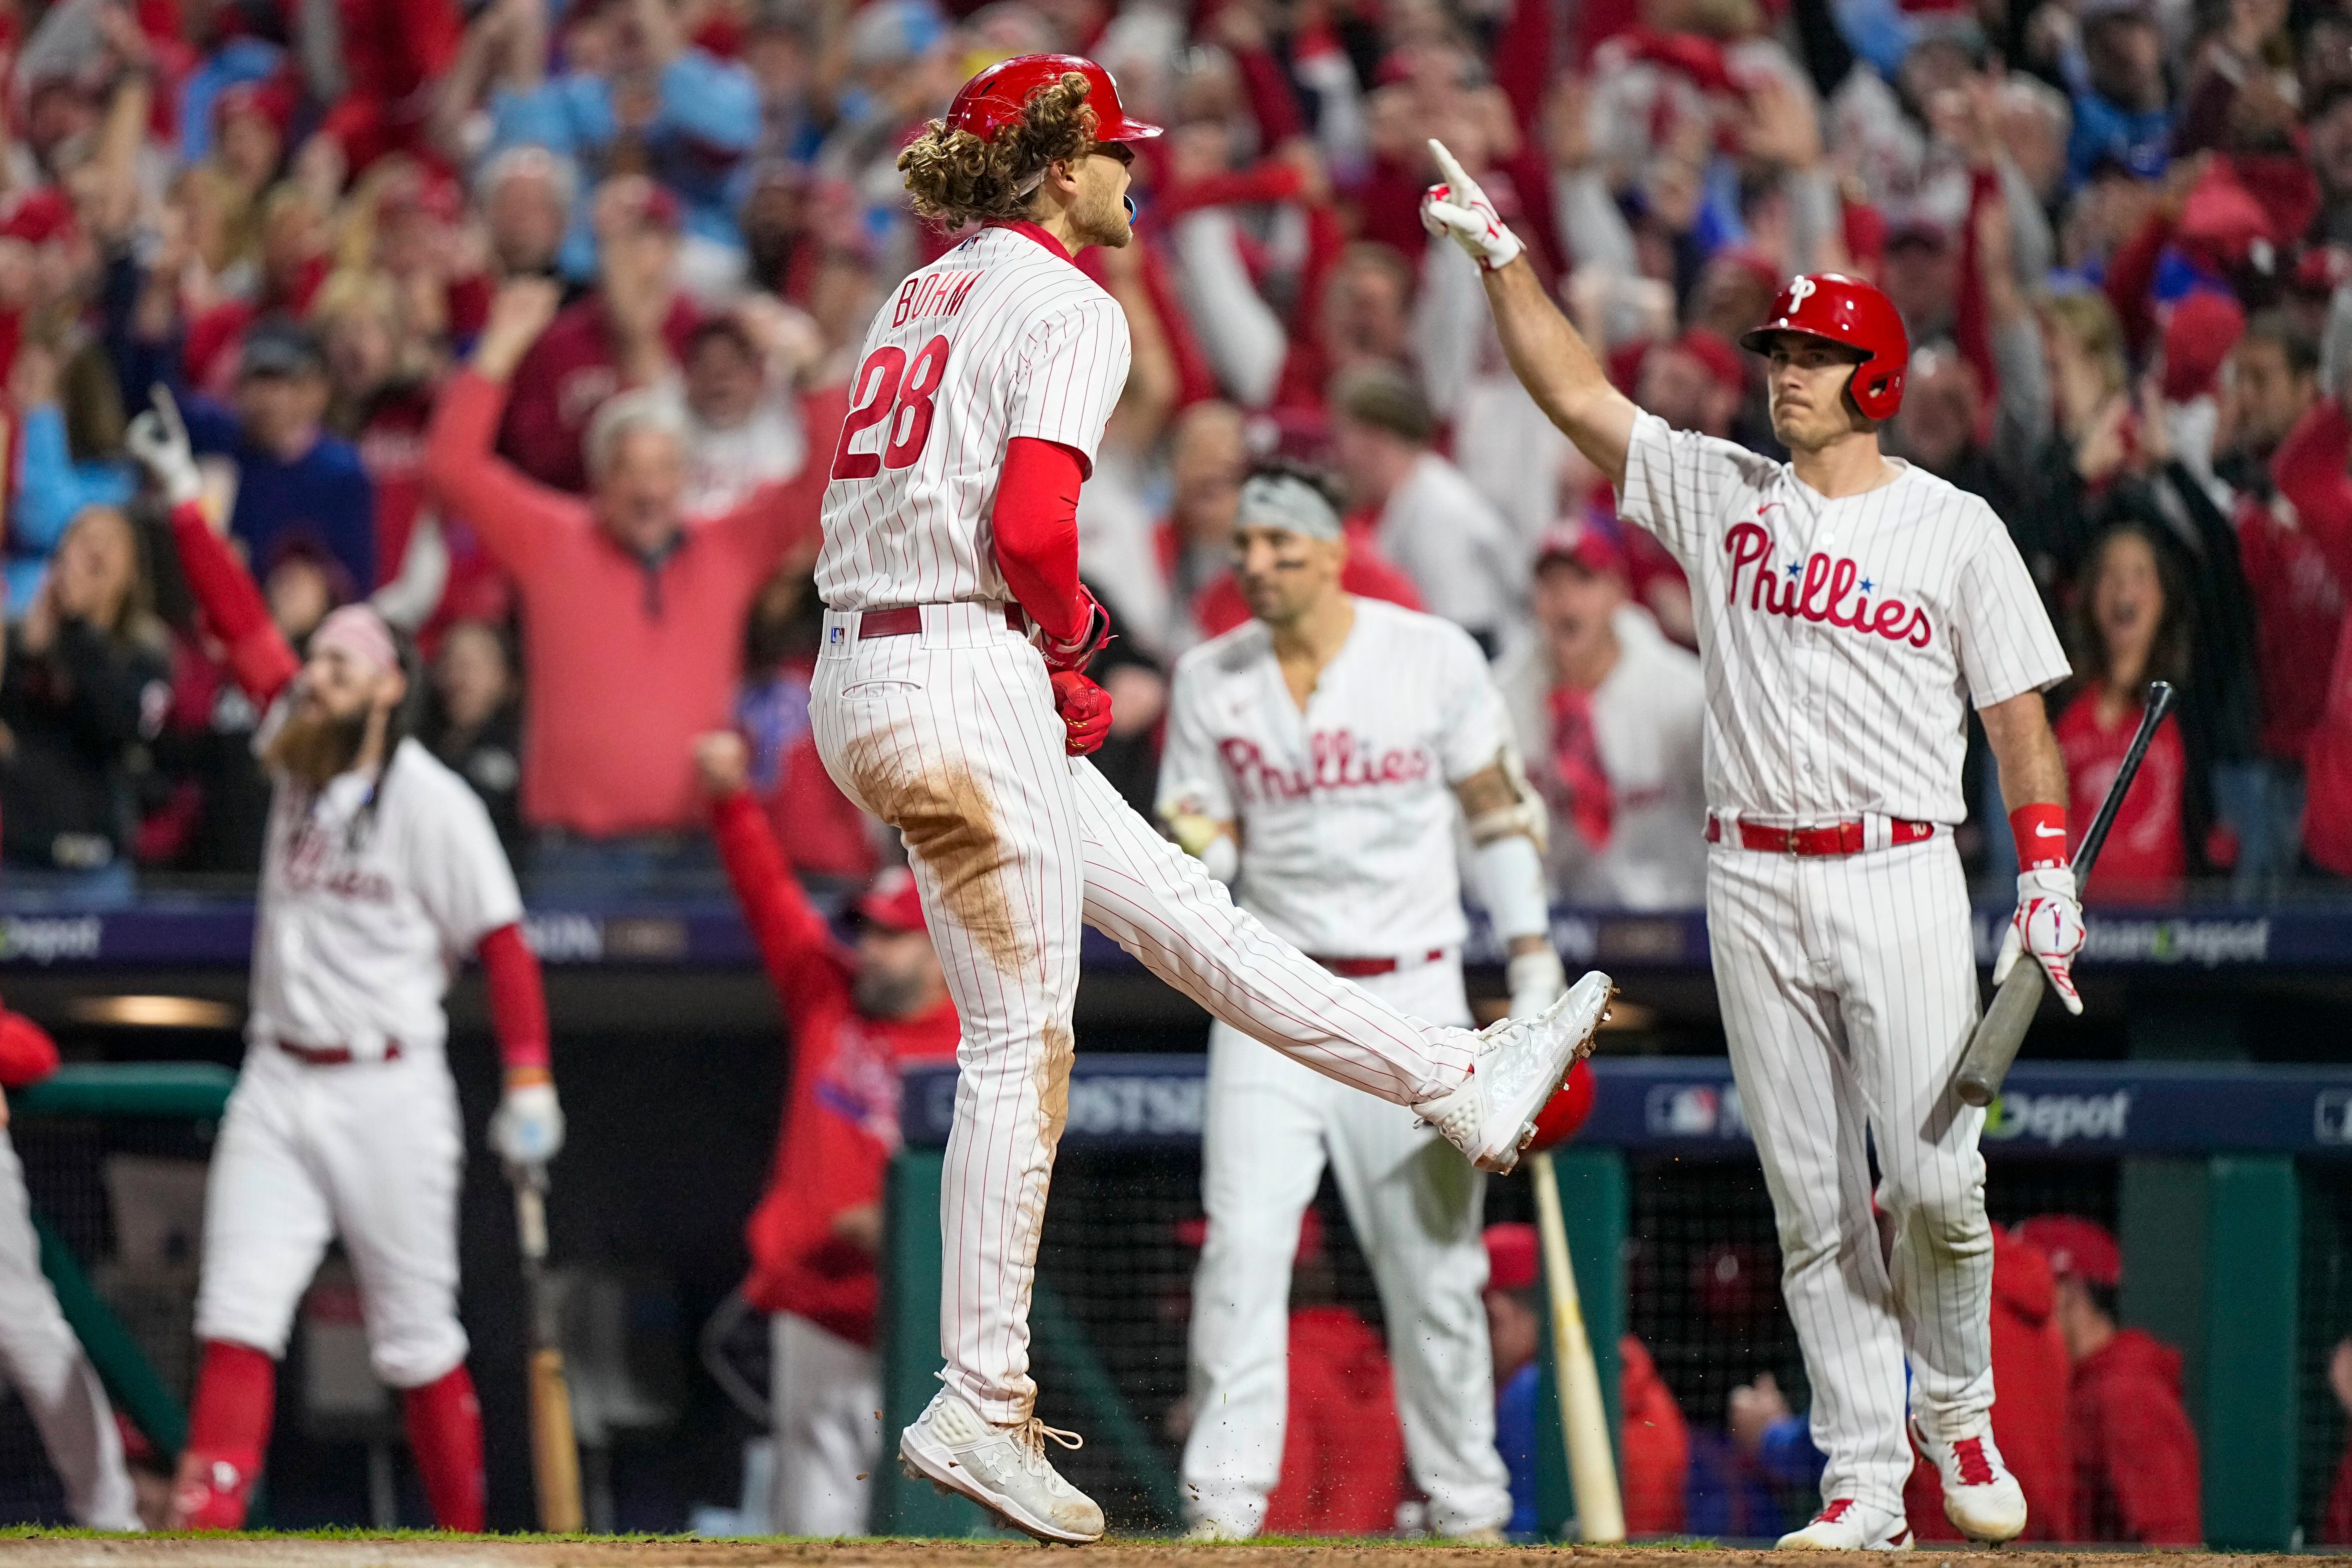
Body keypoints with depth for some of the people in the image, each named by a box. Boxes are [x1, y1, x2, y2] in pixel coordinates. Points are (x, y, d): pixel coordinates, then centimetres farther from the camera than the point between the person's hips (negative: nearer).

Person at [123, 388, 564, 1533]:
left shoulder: (432, 802, -8)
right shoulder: (296, 758, 9)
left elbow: (501, 943, -12)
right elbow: (241, 620, 9)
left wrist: (529, 1087, -20)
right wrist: (181, 495, 4)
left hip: (388, 1090, -5)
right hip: (278, 1085, 5)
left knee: (416, 1344, 1)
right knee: (236, 1324, -9)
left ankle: (465, 1543, 12)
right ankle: (201, 1534, -17)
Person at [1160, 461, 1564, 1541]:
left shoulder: (1434, 657, -2)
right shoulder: (1212, 679, 3)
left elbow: (1497, 807, 5)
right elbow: (1201, 841, 6)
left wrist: (1534, 968, 1)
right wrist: (1188, 855, -19)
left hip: (1411, 996, -1)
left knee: (1434, 1265, 2)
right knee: (1244, 1246, -13)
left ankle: (1468, 1508, 14)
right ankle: (1224, 1502, -12)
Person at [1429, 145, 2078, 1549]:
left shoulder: (1955, 529, 3)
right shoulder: (1719, 494, 10)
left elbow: (2019, 712, 2)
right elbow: (1575, 393, 6)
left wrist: (2049, 875, -8)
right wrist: (1501, 257, -2)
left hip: (1900, 880, -3)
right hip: (1756, 890, 3)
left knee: (1937, 1182, -11)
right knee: (1814, 1207, 1)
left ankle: (1957, 1409, 15)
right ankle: (1865, 1482, 3)